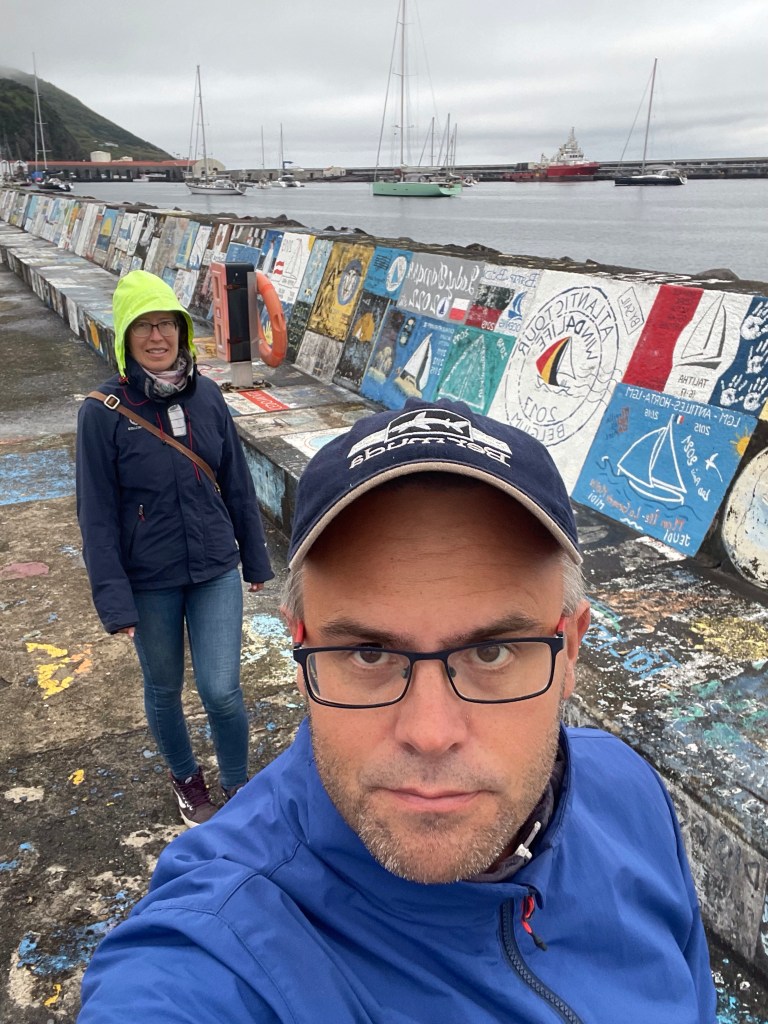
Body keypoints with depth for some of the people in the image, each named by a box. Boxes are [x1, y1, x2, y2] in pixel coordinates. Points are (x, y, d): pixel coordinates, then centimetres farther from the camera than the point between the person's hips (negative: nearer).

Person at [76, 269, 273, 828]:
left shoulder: (207, 396, -5)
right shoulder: (103, 411, -14)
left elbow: (237, 485, 4)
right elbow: (97, 514, -11)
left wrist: (256, 559, 9)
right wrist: (113, 600, -12)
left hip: (216, 570, 1)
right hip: (150, 582, -1)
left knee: (221, 690, -2)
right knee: (165, 688, 17)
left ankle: (238, 785, 27)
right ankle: (187, 778, 45)